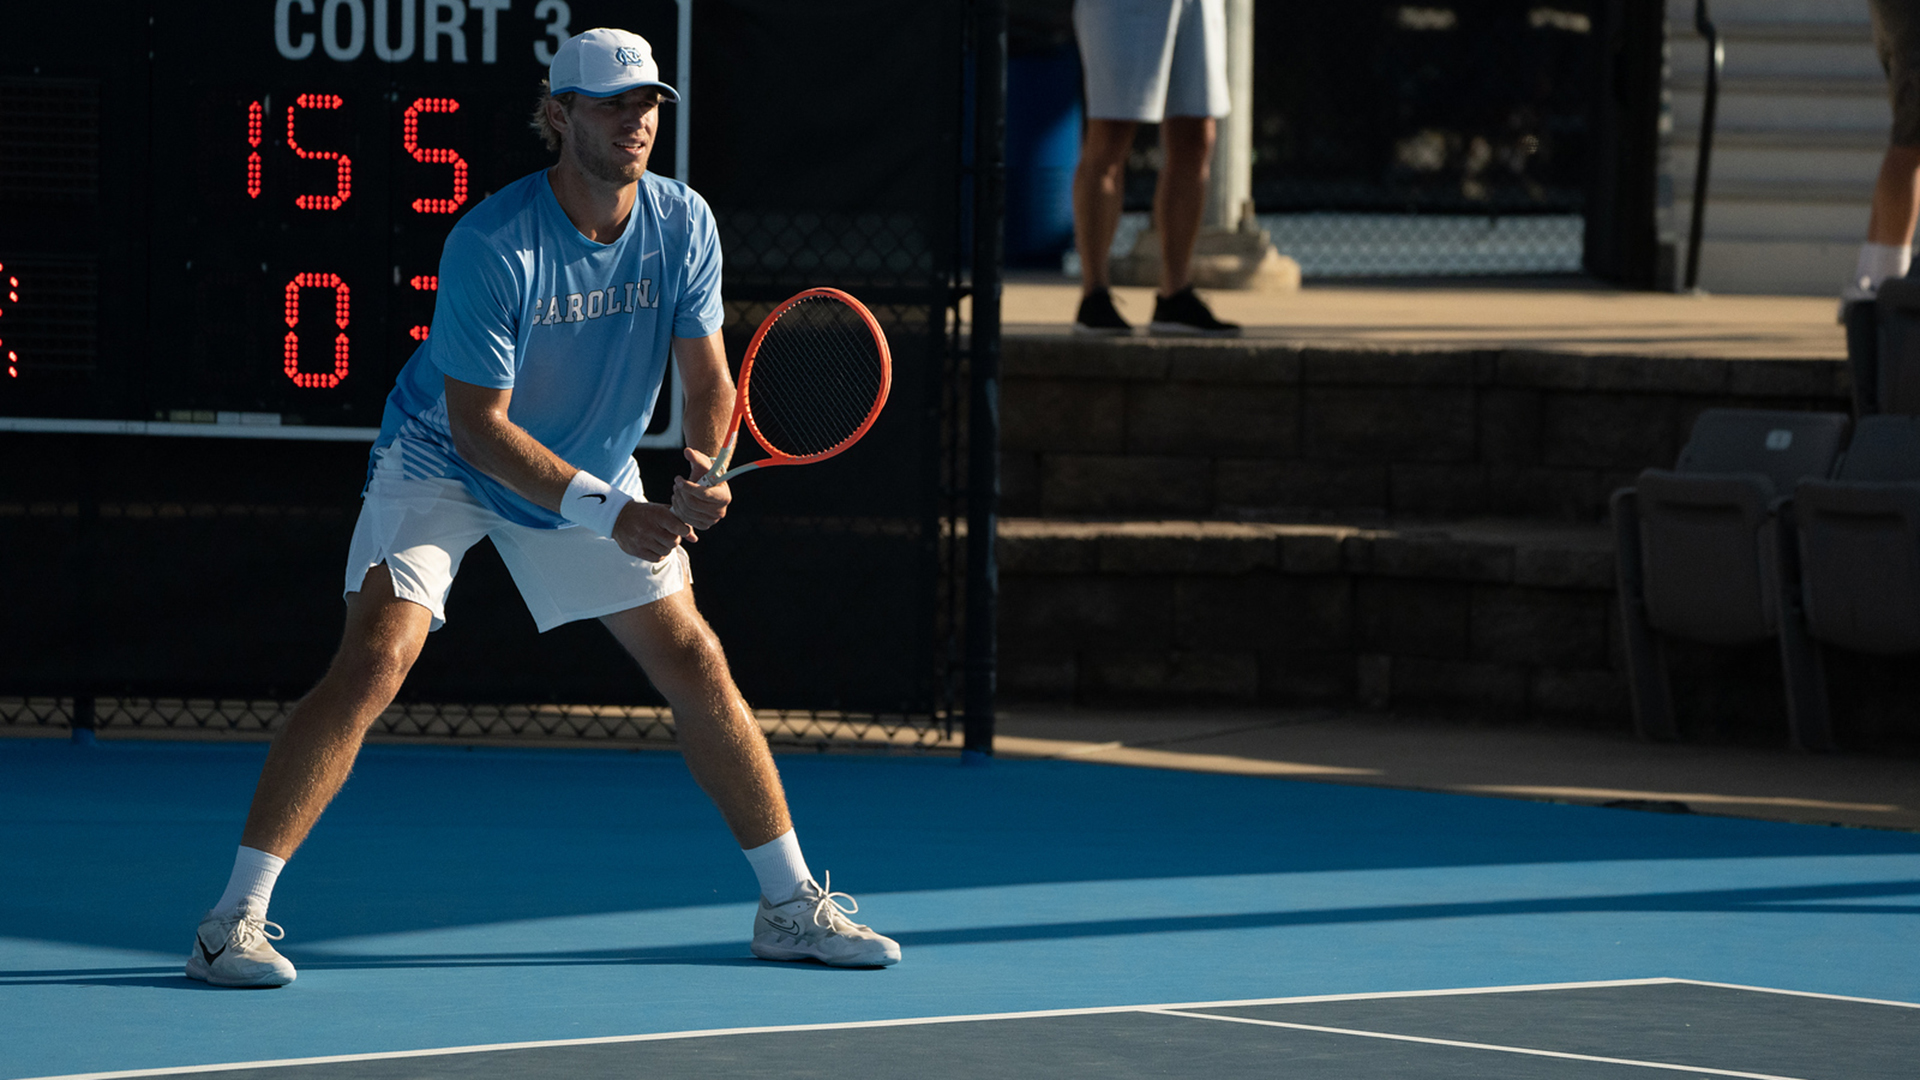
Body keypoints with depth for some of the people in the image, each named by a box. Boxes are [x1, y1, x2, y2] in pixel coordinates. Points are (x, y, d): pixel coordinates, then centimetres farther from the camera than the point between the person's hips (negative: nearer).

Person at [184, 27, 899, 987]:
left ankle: (791, 906, 15)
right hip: (443, 466, -6)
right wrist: (607, 514, -32)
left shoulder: (683, 224, -12)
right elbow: (479, 424, -27)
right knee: (372, 665, -21)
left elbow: (706, 377, -8)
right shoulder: (491, 247, -28)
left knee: (696, 664, 2)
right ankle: (235, 919, -19)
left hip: (593, 473, 6)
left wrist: (699, 471, -29)